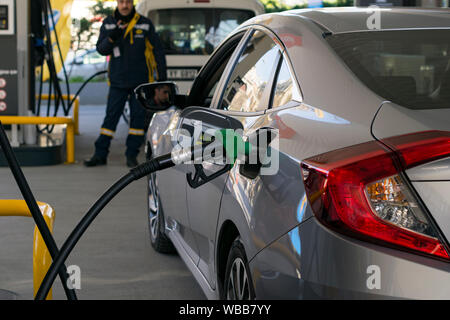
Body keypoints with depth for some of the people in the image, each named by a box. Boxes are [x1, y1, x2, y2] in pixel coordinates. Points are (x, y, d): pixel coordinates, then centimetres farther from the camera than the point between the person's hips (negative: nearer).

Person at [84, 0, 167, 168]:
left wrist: (162, 75, -1)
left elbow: (158, 50, 3)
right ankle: (100, 154, 6)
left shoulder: (145, 24, -1)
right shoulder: (108, 24, 3)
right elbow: (101, 49, -3)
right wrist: (111, 37, -23)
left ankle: (131, 154, 13)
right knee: (111, 116, 0)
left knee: (138, 117, 3)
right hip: (118, 81, 1)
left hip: (141, 81, 0)